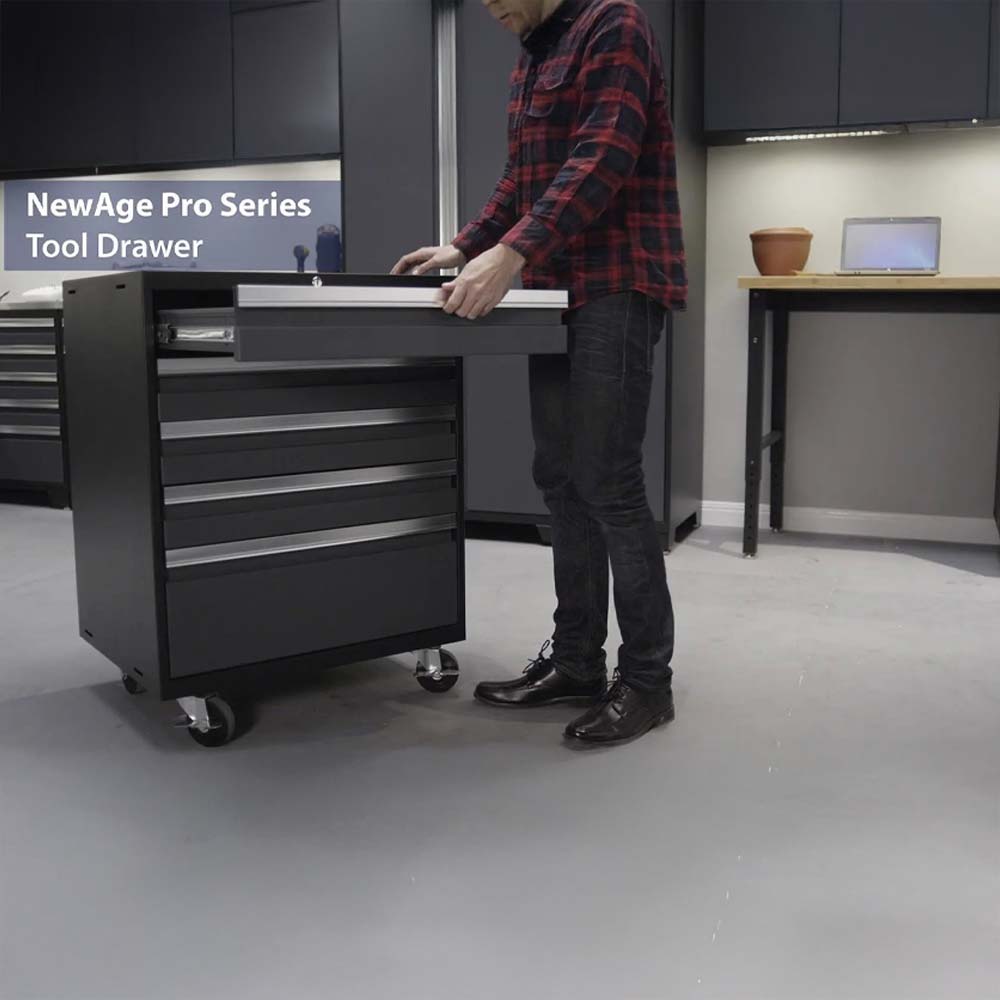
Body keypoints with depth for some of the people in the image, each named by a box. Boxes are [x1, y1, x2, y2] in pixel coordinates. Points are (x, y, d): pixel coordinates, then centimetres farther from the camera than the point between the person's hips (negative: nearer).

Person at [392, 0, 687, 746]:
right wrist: (466, 248, 16)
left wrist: (511, 254, -28)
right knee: (562, 482, 8)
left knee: (609, 485, -9)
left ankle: (648, 680, 2)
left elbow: (601, 160, -19)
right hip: (561, 292, 9)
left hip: (616, 290, -9)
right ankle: (576, 660, 18)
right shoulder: (531, 61, 22)